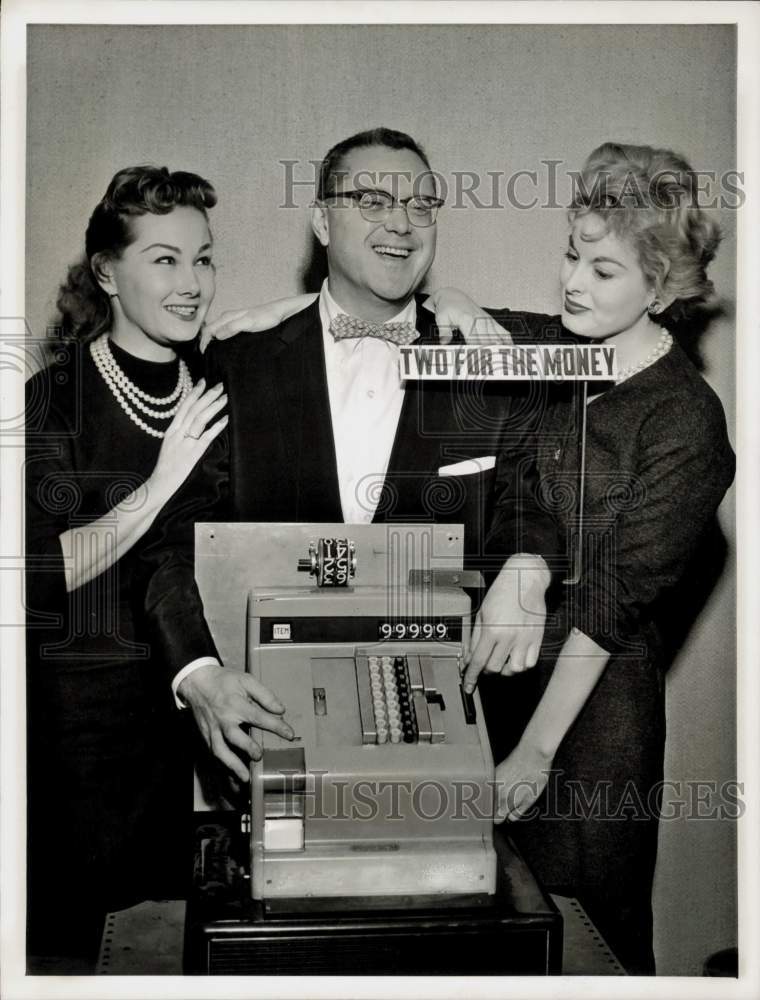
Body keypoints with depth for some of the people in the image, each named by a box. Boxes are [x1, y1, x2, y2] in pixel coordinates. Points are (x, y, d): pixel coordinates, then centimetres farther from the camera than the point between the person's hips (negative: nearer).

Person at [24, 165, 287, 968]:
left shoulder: (217, 392, 5)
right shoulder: (54, 399, -8)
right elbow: (44, 573, -16)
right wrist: (161, 483, -22)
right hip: (85, 713, -4)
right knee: (83, 931, 6)